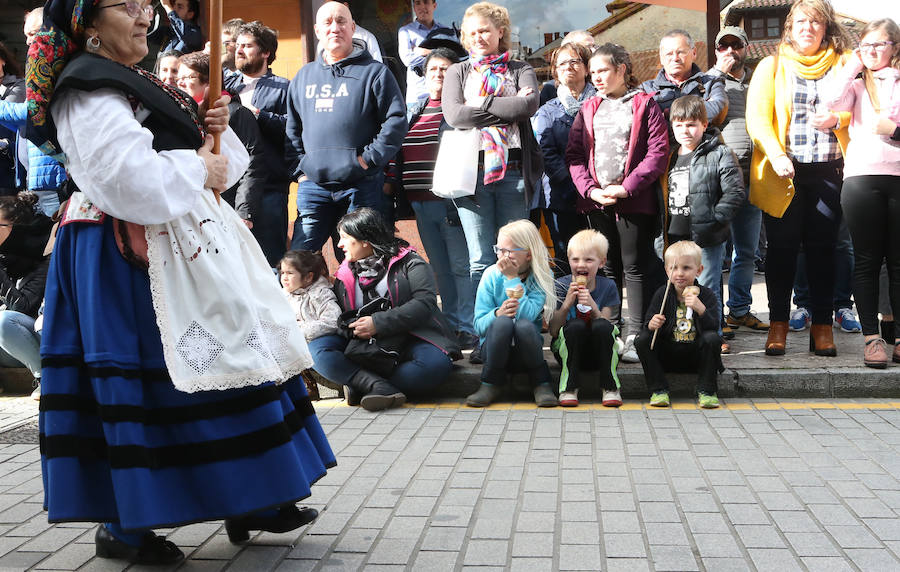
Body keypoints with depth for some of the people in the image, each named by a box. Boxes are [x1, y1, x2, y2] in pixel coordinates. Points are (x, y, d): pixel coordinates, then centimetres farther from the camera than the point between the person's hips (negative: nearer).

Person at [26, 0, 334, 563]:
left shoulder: (134, 83, 20)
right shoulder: (87, 90, -11)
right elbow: (126, 173, -25)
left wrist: (214, 130, 2)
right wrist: (198, 170, -12)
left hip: (180, 242, 10)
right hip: (134, 255, -10)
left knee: (224, 355, 10)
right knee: (143, 377, -5)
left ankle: (247, 501, 20)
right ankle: (124, 527, 9)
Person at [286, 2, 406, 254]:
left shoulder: (374, 72, 3)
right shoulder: (304, 77, 18)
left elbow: (397, 120, -5)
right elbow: (292, 129, 19)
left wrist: (368, 159, -11)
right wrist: (298, 169, 7)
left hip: (362, 186, -3)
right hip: (313, 186, 4)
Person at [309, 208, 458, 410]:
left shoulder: (409, 263, 1)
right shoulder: (345, 274, 18)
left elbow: (425, 303, -12)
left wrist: (378, 323, -19)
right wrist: (352, 329, -7)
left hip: (407, 339, -3)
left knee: (435, 363, -36)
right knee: (316, 349, -23)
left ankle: (360, 387, -29)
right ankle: (378, 386, -35)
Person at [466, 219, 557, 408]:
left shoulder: (542, 276, -6)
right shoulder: (492, 275, -4)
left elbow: (528, 315, -23)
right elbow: (478, 325, -8)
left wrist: (512, 278, -20)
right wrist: (497, 314, -28)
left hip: (525, 349, 0)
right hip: (494, 347, 0)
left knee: (525, 325, -33)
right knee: (503, 322, -31)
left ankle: (541, 383, -10)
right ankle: (491, 384, -14)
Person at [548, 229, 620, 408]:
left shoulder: (607, 287, -2)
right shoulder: (561, 286, -5)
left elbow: (605, 328, -9)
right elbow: (553, 331, -10)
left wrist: (592, 306, -26)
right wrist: (567, 303, -24)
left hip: (598, 353, 1)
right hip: (568, 351, -1)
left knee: (602, 326, -30)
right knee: (576, 325, -31)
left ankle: (610, 387, -18)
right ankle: (569, 388, -21)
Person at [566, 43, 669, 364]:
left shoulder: (644, 104, 2)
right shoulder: (589, 109, 16)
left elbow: (658, 152, -7)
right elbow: (574, 154, 9)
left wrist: (626, 187, -14)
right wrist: (591, 189, -7)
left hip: (635, 201, -4)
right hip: (596, 200, 4)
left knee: (635, 266, -1)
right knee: (606, 268, 9)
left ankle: (635, 334, 4)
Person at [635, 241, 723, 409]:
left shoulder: (706, 294, -4)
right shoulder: (662, 294, 0)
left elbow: (713, 326, -17)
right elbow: (647, 324, -3)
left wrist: (700, 309, -35)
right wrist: (651, 324, -28)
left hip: (696, 354, -1)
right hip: (667, 354, 1)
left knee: (712, 338, -30)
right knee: (642, 340, -22)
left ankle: (706, 390, -15)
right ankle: (658, 390, -12)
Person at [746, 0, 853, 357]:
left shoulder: (840, 66, 13)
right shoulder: (771, 67, 8)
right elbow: (757, 117, -2)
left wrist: (836, 120, -9)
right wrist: (776, 156, -17)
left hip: (828, 172, 1)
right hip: (784, 173, -1)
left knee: (822, 247, 0)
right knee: (782, 247, -1)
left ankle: (822, 326, 6)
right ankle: (778, 325, 7)